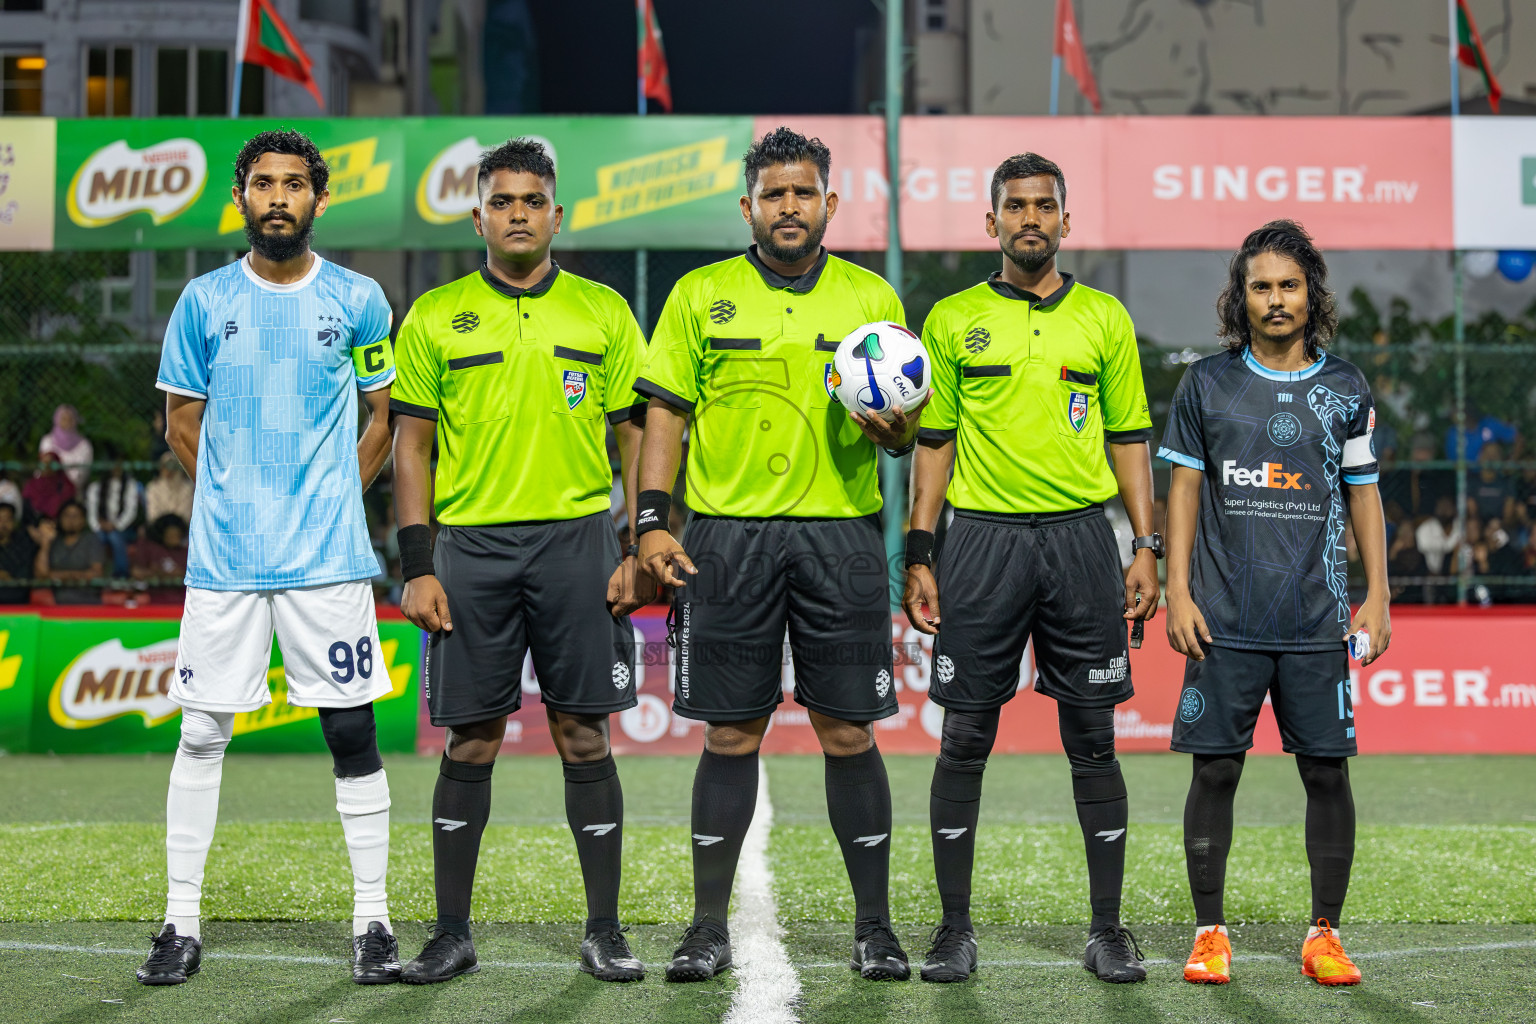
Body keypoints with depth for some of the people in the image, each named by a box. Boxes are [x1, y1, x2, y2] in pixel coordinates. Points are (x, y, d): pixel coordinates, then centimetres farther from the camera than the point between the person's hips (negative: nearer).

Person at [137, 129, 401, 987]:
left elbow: (384, 417, 13)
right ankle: (182, 922, 11)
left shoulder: (359, 301, 3)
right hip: (224, 553, 1)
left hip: (328, 555, -1)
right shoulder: (205, 302, 5)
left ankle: (374, 920, 8)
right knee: (202, 732, 3)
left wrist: (329, 500, 7)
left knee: (352, 731, -1)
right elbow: (183, 424, 13)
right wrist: (240, 497, 8)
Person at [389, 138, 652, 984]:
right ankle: (451, 932, 12)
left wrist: (639, 550, -1)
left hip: (579, 538, 0)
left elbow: (637, 435, 8)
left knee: (584, 735, 1)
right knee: (470, 740, 3)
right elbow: (411, 445, 5)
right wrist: (416, 567, -3)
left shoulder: (603, 312, 7)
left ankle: (603, 931, 9)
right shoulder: (434, 318, 6)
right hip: (472, 543, 0)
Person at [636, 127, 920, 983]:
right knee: (731, 734, 2)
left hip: (841, 534, 0)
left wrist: (891, 428, -12)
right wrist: (653, 519, -4)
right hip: (728, 535, 0)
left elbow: (905, 426, 12)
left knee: (848, 732, 0)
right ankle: (710, 928, 9)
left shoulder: (872, 298, 10)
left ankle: (876, 927, 9)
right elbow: (666, 412, 6)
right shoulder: (700, 295, 8)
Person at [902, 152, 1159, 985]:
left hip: (1080, 539, 1)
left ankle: (1107, 928, 10)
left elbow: (1130, 439, 10)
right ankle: (955, 926, 9)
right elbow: (933, 441, 7)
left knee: (1093, 741, 2)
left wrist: (1146, 549, 2)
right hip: (982, 540, -1)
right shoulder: (953, 320, 7)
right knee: (964, 740, -1)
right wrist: (919, 556, 0)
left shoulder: (1105, 318, 9)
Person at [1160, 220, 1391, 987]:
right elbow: (1184, 488, 7)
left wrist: (1377, 595, 5)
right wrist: (1177, 591, -1)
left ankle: (1325, 934, 11)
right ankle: (1209, 933, 10)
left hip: (1317, 620, 1)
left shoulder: (1344, 389, 8)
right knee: (1215, 769, 0)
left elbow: (1364, 494, 12)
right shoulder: (1208, 384, 5)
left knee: (1327, 770, 1)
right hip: (1225, 619, -1)